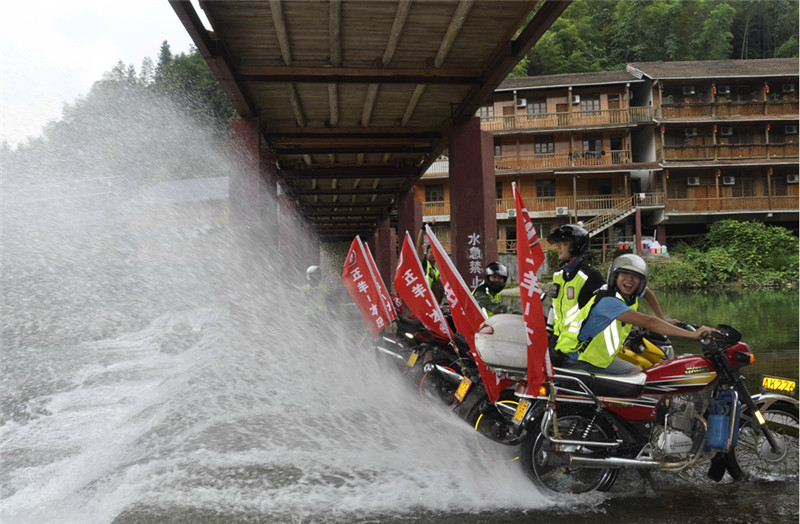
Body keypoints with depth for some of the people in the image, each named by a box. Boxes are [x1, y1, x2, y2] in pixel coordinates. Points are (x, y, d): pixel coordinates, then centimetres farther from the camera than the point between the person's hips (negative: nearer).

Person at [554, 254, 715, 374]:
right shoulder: (608, 301, -26)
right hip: (577, 360, -9)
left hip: (603, 360, 9)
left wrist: (664, 320, 26)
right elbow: (648, 323, -33)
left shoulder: (632, 296, 4)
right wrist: (693, 334, -32)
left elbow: (645, 291, 31)